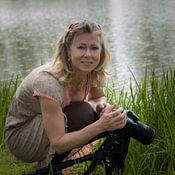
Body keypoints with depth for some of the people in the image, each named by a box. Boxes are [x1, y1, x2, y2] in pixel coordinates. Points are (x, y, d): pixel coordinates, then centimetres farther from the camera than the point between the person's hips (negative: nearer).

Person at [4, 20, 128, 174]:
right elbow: (58, 143, -32)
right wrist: (101, 125, -41)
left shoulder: (91, 71, -15)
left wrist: (103, 106, -18)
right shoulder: (49, 81, -34)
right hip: (20, 137, -7)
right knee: (83, 113, -31)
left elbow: (99, 97, 7)